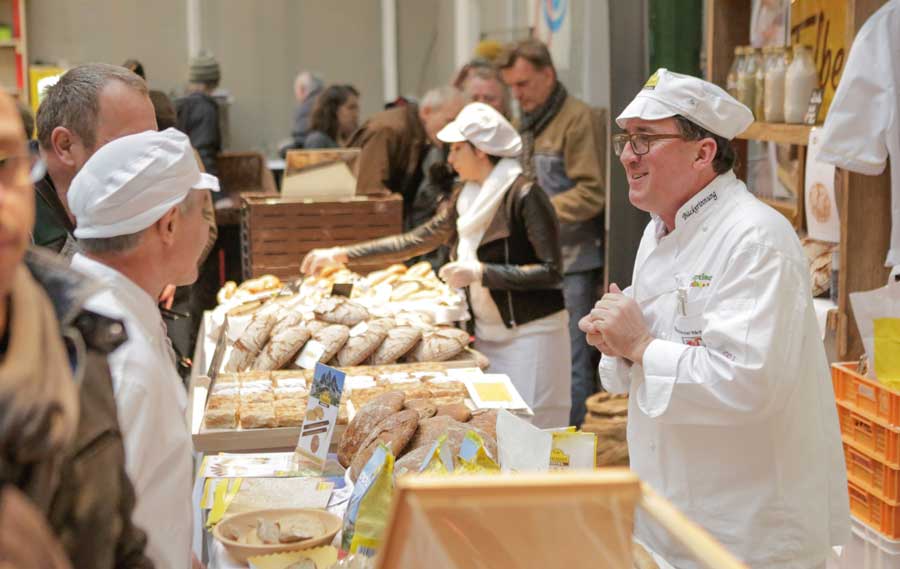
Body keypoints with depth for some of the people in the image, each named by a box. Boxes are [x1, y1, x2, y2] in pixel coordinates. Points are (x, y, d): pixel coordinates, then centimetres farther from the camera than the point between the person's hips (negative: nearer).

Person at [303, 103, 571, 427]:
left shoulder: (523, 196, -14)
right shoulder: (466, 199, 9)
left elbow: (551, 272, -17)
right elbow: (415, 242, 14)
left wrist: (479, 273, -21)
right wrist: (341, 254, 11)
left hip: (530, 335, -7)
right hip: (487, 335, 7)